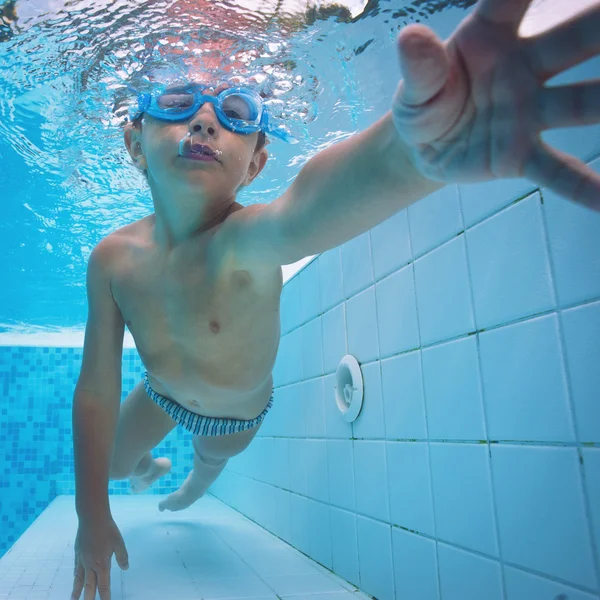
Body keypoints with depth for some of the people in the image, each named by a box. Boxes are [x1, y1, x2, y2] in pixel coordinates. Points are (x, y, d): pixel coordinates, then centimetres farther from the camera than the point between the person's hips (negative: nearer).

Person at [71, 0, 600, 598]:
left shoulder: (243, 241, -43)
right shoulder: (112, 258, -28)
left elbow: (302, 210, -69)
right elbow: (96, 389, -20)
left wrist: (408, 149, -92)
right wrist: (92, 514, -17)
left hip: (236, 412, -2)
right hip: (161, 393, 2)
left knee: (210, 459, 30)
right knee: (112, 461, 25)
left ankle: (190, 490, 71)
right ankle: (150, 468, 65)